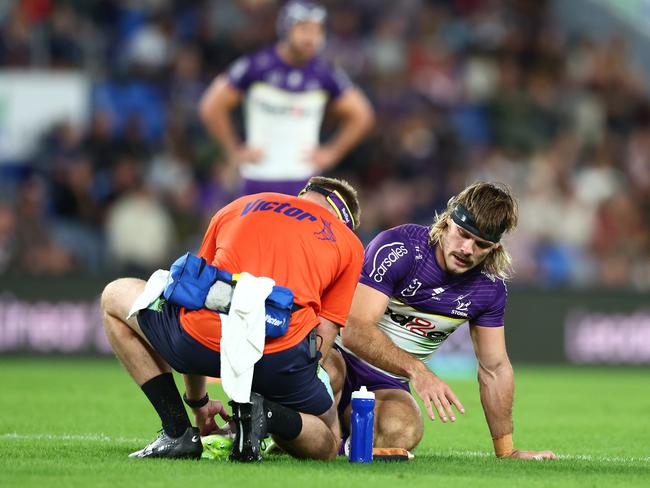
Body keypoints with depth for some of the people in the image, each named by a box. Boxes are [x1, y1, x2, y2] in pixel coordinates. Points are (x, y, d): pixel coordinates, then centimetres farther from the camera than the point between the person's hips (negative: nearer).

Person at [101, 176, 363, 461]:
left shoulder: (239, 207, 28)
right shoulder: (349, 243, 22)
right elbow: (320, 342, 15)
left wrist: (198, 401, 39)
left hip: (205, 342, 0)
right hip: (280, 357, 0)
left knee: (115, 297, 31)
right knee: (328, 444, 29)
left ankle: (177, 431, 17)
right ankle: (266, 414, -6)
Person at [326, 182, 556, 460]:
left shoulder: (490, 288, -3)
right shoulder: (398, 247, -20)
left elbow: (495, 368, 9)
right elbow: (355, 329, -28)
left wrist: (506, 452, 7)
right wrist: (417, 371, -41)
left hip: (387, 384, 4)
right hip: (337, 356, -4)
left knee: (400, 433, -33)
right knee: (330, 375, -42)